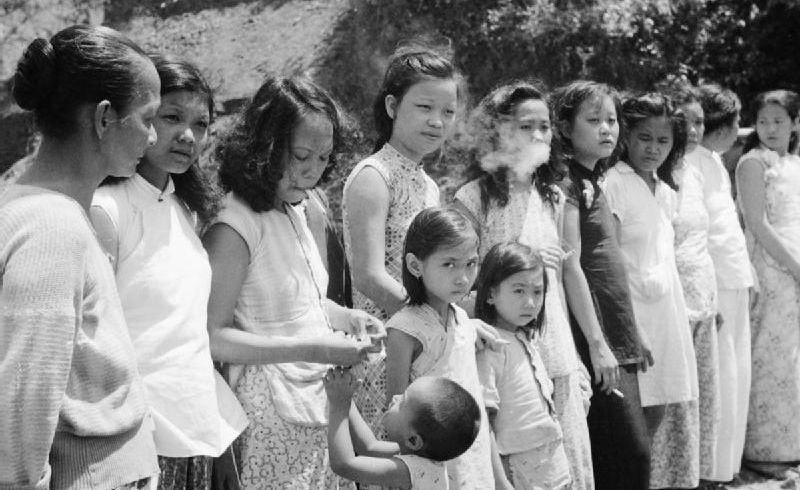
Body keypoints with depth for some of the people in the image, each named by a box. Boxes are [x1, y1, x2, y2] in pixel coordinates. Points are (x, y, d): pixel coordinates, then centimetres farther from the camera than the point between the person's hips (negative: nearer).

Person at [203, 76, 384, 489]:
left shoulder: (293, 216, 9)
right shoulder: (235, 228, -16)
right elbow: (212, 337, -19)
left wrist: (346, 318, 3)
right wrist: (311, 349, -23)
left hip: (319, 405, 8)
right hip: (271, 414, -8)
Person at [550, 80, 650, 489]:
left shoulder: (591, 181, 16)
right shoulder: (566, 182, -9)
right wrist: (597, 344, -18)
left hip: (617, 342, 9)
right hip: (596, 338, -9)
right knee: (632, 453, -8)